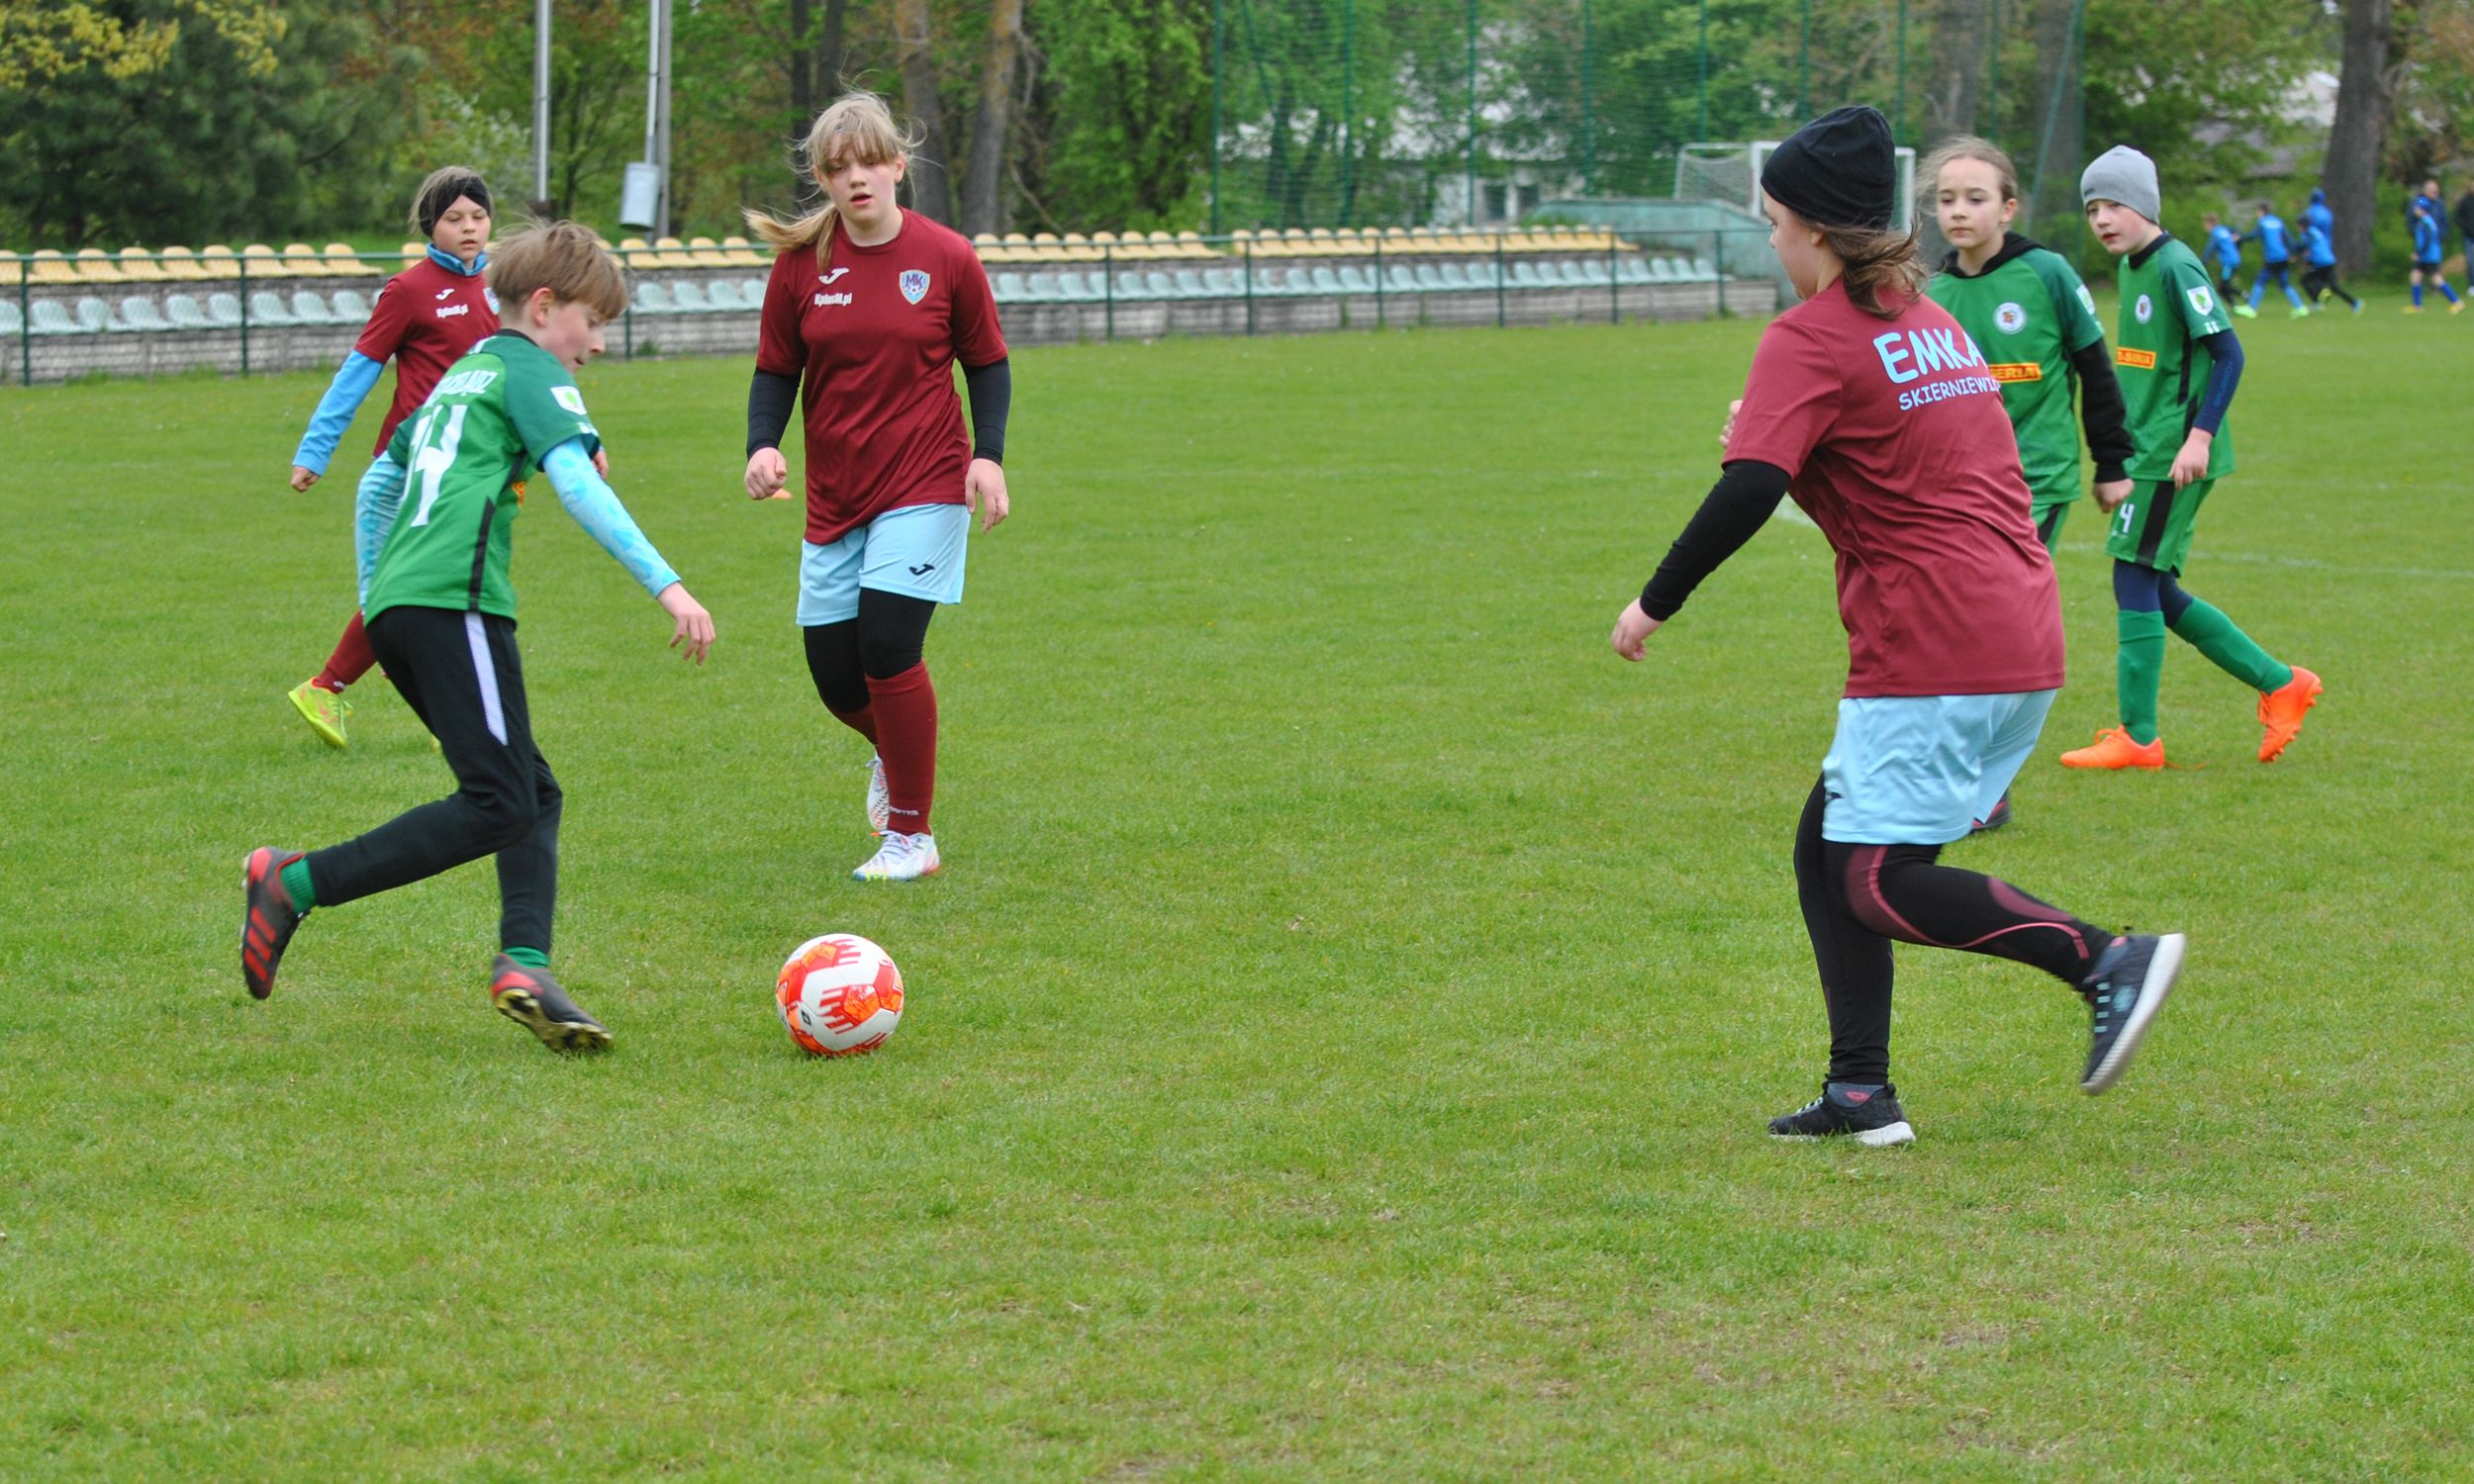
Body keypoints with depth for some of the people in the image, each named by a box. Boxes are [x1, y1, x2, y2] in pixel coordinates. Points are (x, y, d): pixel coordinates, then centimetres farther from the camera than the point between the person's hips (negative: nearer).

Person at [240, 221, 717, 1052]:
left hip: (393, 606, 10)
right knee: (499, 806, -13)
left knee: (535, 794, 8)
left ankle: (525, 966, -12)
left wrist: (373, 589, 47)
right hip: (453, 601, -10)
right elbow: (576, 484, -13)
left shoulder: (461, 375, 29)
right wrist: (665, 584, -19)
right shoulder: (531, 371, 3)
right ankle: (296, 883, -13)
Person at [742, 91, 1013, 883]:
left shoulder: (946, 258, -5)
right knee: (835, 674, 2)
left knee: (887, 646, -17)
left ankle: (911, 835, -2)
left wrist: (988, 454, -8)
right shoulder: (801, 263, -1)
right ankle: (893, 755, 39)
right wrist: (763, 445, -12)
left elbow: (987, 364, 5)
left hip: (924, 487, -3)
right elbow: (776, 371, 7)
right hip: (833, 496, 3)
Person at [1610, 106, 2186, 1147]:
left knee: (1879, 884, -7)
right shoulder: (1931, 319, 19)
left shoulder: (1809, 339, -8)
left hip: (1931, 650, -9)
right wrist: (1777, 440, 20)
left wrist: (1655, 603, -9)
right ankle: (1860, 1092, 11)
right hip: (2023, 640, 9)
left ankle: (2105, 961, -18)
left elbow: (1747, 492, -19)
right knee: (1827, 848, 14)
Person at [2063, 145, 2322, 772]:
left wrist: (2200, 435, -26)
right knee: (2157, 592, 11)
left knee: (2135, 580, -7)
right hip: (2147, 450, 10)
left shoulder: (2176, 267, -14)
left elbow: (2227, 351, -19)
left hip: (2174, 456, -10)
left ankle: (2138, 737, -2)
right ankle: (2280, 684, 19)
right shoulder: (2131, 268, 13)